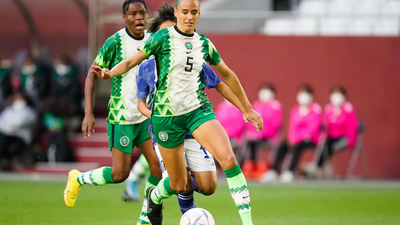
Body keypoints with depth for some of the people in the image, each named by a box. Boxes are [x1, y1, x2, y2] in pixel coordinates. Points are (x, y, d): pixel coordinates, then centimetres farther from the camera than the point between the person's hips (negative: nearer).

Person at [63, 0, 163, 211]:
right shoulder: (115, 42, -13)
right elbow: (92, 75, -9)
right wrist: (88, 113, -16)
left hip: (147, 115, 5)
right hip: (121, 116, -5)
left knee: (158, 166, -6)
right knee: (119, 174, -5)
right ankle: (78, 179, 22)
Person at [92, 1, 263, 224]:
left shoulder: (204, 44, 6)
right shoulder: (163, 38, -6)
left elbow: (227, 75, 19)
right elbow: (132, 61, -6)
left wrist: (247, 108, 23)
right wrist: (110, 73, -28)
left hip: (198, 109, 3)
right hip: (167, 116, -3)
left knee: (228, 158, -24)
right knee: (179, 185, 5)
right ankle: (155, 196, 44)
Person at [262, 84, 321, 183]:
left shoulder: (315, 109, -2)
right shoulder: (295, 110, 14)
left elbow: (313, 129, -10)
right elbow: (292, 128, 8)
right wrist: (292, 139, -14)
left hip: (310, 139, -5)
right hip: (296, 140, 5)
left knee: (297, 147, -35)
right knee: (282, 147, -23)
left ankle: (290, 172, -41)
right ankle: (274, 172, -28)